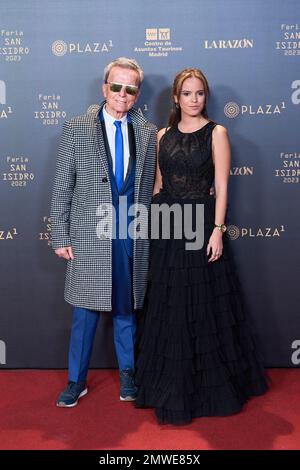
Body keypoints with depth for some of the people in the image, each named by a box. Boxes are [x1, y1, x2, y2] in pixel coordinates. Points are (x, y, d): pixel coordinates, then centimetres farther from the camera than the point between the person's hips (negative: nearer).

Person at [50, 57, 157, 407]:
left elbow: (148, 187, 9)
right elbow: (62, 188, -1)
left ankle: (127, 374, 32)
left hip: (132, 237, 2)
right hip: (89, 236, -1)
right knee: (85, 313, 7)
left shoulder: (148, 133, 6)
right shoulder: (76, 129, 0)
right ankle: (76, 381, 24)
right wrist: (60, 237, -4)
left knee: (126, 309, 14)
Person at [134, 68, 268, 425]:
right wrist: (152, 223, 8)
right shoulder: (163, 135, 10)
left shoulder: (216, 133, -1)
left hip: (201, 222, -4)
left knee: (202, 306, 2)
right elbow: (158, 184, 12)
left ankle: (210, 385, 21)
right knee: (166, 307, 10)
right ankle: (170, 385, 27)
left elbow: (221, 187, -7)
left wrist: (217, 231, -15)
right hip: (166, 225, 4)